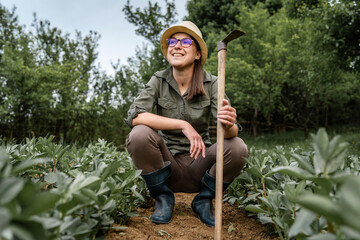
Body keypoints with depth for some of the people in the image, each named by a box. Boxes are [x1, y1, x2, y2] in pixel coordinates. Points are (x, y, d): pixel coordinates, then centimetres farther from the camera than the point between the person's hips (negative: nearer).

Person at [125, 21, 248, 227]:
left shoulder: (211, 84, -7)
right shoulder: (158, 81, -6)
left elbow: (231, 131, -17)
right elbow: (134, 117, -21)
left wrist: (229, 125, -42)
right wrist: (183, 124, -29)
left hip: (199, 164, 1)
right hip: (167, 165, 0)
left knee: (238, 147, -26)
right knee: (139, 135, -28)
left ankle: (204, 200, 3)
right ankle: (163, 198, -1)